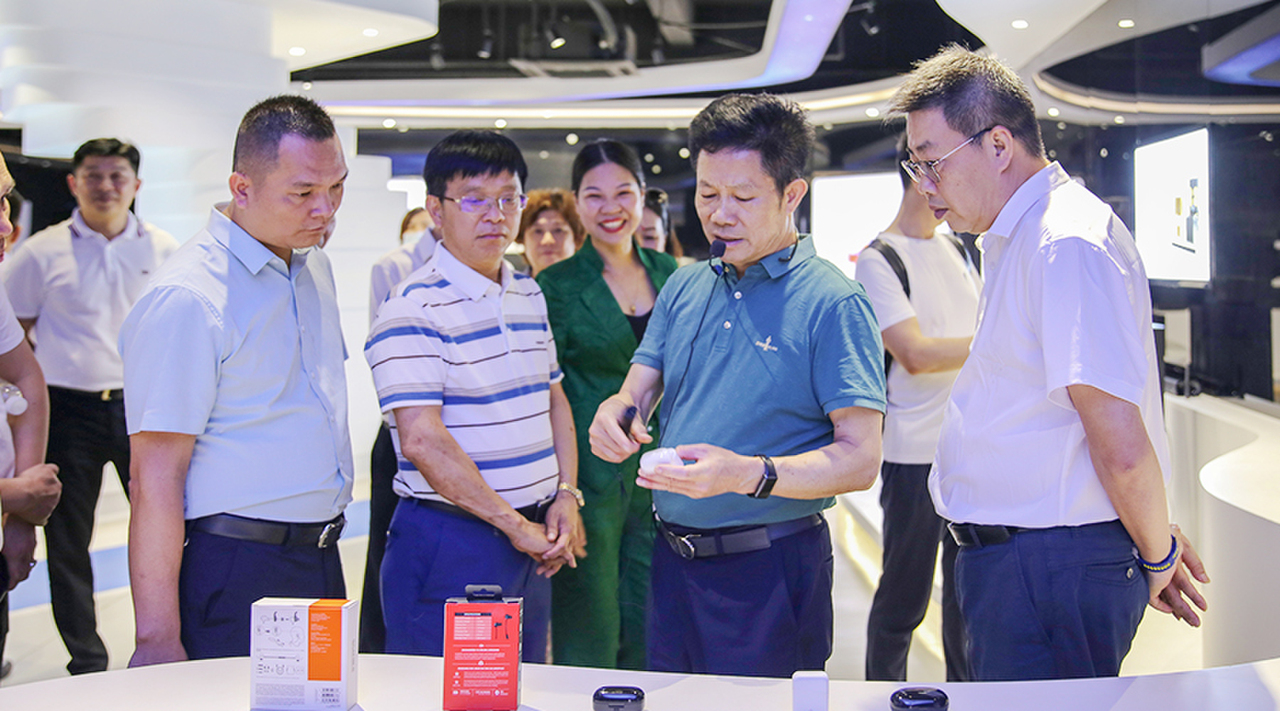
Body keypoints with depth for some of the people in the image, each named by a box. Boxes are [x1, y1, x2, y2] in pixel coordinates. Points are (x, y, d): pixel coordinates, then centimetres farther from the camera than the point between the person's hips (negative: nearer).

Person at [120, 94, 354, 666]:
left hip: (319, 558, 8)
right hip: (233, 572, -8)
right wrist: (158, 639, -19)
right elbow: (155, 482, -18)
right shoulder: (187, 299, -17)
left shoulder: (315, 265, 10)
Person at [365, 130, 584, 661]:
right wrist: (513, 524, -15)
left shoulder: (530, 295, 13)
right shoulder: (414, 309, -14)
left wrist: (567, 495, 5)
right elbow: (423, 441, -20)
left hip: (532, 535, 8)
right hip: (449, 543, -7)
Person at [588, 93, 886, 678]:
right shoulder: (684, 288, 9)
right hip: (673, 560, 6)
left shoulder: (833, 302, -11)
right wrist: (615, 415, -14)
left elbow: (860, 460, -16)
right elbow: (638, 393, 11)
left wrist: (746, 474, -30)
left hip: (768, 571, -6)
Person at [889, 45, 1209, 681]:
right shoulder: (1017, 241, 16)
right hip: (1014, 558, 10)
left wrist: (1156, 558, -7)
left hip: (1051, 575, -10)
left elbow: (1123, 448, -22)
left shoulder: (1066, 245, -19)